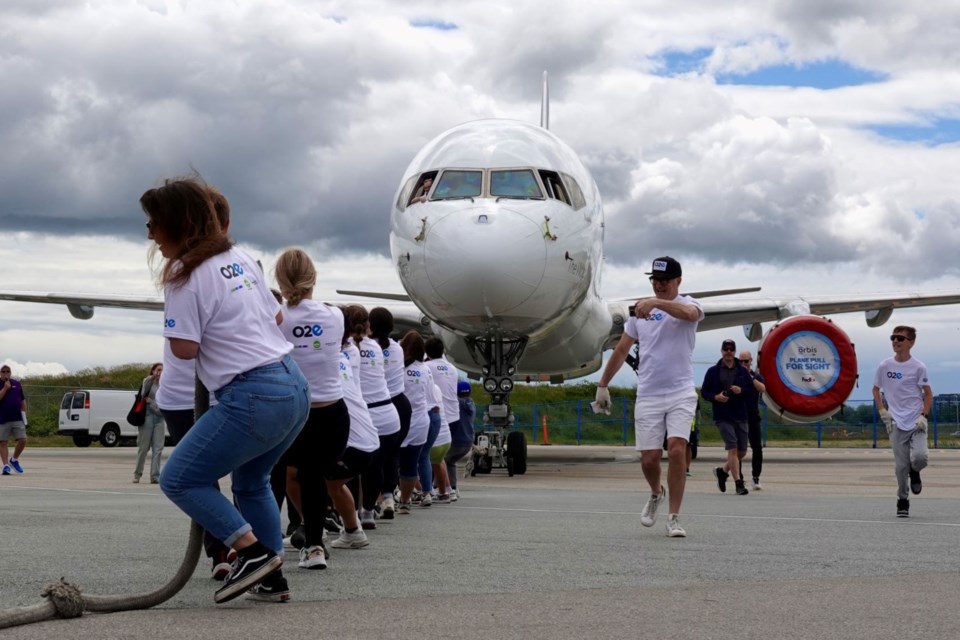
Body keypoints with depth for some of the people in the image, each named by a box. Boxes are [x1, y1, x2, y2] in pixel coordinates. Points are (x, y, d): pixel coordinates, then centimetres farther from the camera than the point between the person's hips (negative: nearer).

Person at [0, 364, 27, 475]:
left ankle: (14, 460, 17)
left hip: (17, 419, 2)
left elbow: (23, 401, 16)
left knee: (22, 440, -4)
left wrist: (24, 415, 11)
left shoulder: (17, 384, 11)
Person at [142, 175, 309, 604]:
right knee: (251, 479, 26)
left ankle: (253, 551, -8)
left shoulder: (185, 276, -10)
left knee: (178, 480, 1)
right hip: (295, 388, 9)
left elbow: (184, 349, -12)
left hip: (255, 398, -9)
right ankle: (269, 576, 24)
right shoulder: (241, 259, 14)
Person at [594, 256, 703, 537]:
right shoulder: (639, 310, 13)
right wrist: (602, 385, 19)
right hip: (647, 396, 3)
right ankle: (656, 494, 34)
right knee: (649, 458, 0)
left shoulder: (688, 304, 0)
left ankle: (674, 518, -7)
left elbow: (690, 313, -28)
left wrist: (656, 302, -42)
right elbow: (621, 350, 20)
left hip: (681, 394, -3)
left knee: (677, 449, -17)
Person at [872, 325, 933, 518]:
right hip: (896, 424, 2)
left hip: (916, 422, -2)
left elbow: (928, 394, 2)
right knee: (900, 466, 0)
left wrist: (924, 416, -10)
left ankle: (915, 472, 15)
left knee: (919, 457, -21)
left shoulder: (918, 367, -5)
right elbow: (876, 389, 15)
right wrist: (882, 411, 3)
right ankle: (902, 501, 15)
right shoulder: (885, 366, 1)